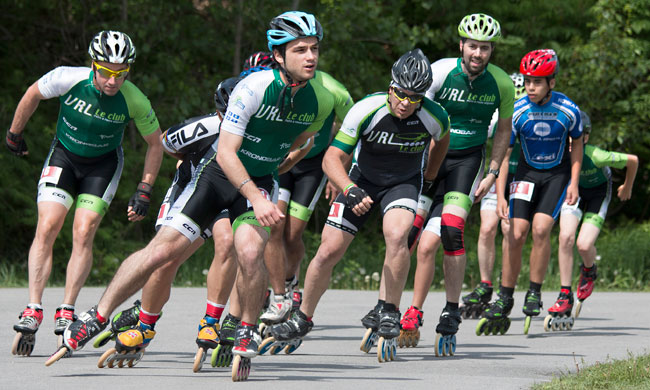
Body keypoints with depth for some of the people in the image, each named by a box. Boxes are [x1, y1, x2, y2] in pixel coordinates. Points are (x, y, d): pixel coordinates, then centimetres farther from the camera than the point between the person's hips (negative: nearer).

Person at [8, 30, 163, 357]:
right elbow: (33, 94, -3)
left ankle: (66, 313, -7)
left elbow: (155, 143, -7)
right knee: (47, 227, -15)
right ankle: (33, 311, -15)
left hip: (103, 164, 0)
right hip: (64, 155, 0)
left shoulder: (134, 100, -24)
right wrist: (14, 133, 8)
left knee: (83, 233, -15)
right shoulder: (68, 79, -25)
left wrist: (144, 192, -9)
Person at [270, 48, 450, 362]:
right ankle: (303, 318, 18)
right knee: (329, 251, -4)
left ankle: (389, 311, -14)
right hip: (362, 180, 0)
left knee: (396, 234, -31)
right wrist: (350, 191, -43)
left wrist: (430, 174, 18)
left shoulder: (434, 117, -23)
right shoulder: (367, 110, -29)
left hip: (403, 183, 0)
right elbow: (332, 158, -27)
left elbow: (442, 138, 5)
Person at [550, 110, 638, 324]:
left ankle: (589, 270, 21)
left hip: (599, 191, -3)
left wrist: (627, 187, -2)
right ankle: (565, 296, -6)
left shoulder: (595, 156, -37)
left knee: (584, 245, -17)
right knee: (566, 237, -16)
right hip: (574, 189, 3)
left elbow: (632, 160, -20)